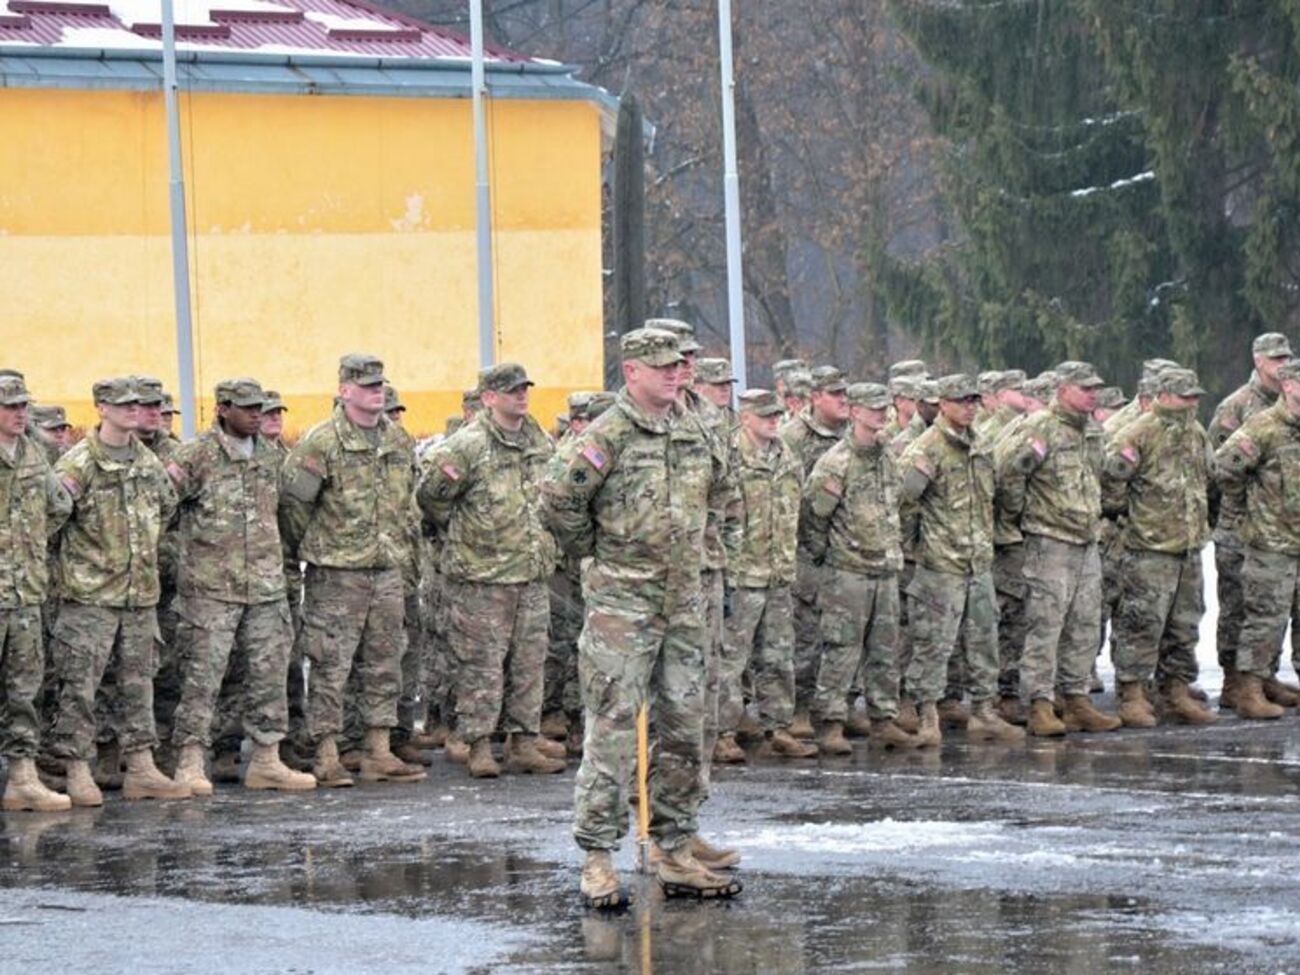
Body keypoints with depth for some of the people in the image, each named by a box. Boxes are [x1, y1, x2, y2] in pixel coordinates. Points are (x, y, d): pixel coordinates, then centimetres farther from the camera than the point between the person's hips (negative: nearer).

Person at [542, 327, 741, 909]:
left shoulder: (693, 432, 10)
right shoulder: (608, 436, -11)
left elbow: (716, 491, 29)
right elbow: (559, 501, -16)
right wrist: (597, 552, -5)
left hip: (684, 601, 7)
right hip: (622, 602, -7)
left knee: (684, 729, 9)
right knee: (612, 730, -7)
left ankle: (677, 852, 17)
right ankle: (597, 860, -4)